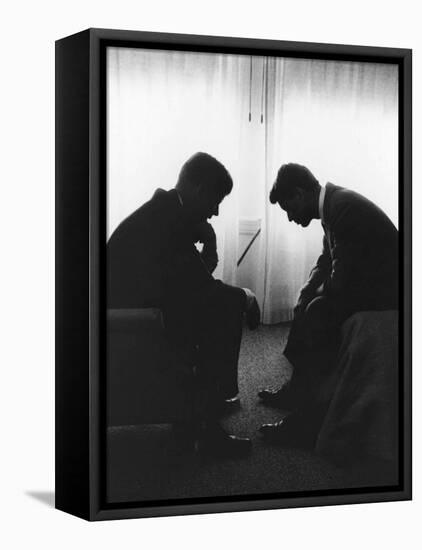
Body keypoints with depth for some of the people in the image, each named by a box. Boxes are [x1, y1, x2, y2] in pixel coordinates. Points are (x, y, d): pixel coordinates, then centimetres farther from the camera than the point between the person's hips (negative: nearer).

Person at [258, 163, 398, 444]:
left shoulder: (344, 207, -24)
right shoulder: (333, 202, 6)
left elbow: (341, 282, -26)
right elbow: (326, 262, 15)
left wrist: (316, 292, -6)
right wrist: (304, 296, 2)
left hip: (383, 292, -10)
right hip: (366, 282, 11)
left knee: (319, 311, -21)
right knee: (308, 307, 12)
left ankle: (309, 421, -15)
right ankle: (296, 391, 20)